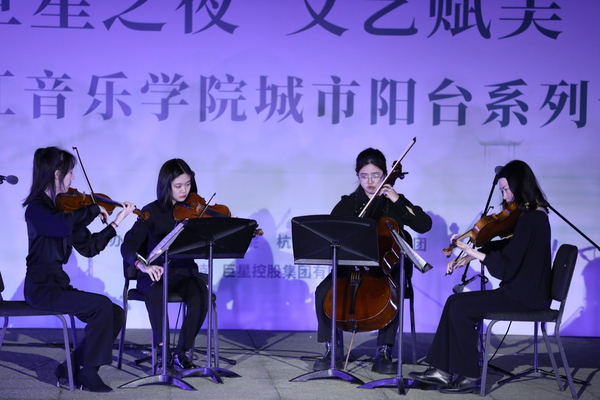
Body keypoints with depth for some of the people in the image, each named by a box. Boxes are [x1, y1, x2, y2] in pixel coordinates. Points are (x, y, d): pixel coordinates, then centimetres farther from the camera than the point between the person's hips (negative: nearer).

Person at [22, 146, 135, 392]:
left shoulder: (63, 207, 12)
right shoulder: (36, 208, -11)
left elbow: (88, 248, 12)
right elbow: (62, 225, -35)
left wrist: (117, 222, 7)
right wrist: (94, 210, -20)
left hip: (59, 284, 8)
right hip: (41, 287, -8)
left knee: (116, 315, -3)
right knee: (101, 306, -24)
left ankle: (72, 367, 4)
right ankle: (87, 370, -9)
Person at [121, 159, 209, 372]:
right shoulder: (152, 212, -2)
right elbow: (128, 246, -12)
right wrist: (142, 265, -31)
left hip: (184, 273, 2)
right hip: (155, 273, -2)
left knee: (201, 294, -30)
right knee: (155, 291, -35)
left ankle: (181, 352, -15)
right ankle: (163, 349, -18)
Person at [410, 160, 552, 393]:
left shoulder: (530, 219, -20)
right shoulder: (534, 214, 11)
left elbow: (506, 266, -24)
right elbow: (506, 249, 16)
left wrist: (472, 252, -22)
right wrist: (470, 256, 5)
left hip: (525, 297, -10)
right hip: (523, 290, 10)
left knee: (460, 307, -13)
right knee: (455, 302, 3)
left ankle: (469, 376, -3)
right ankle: (443, 370, 4)